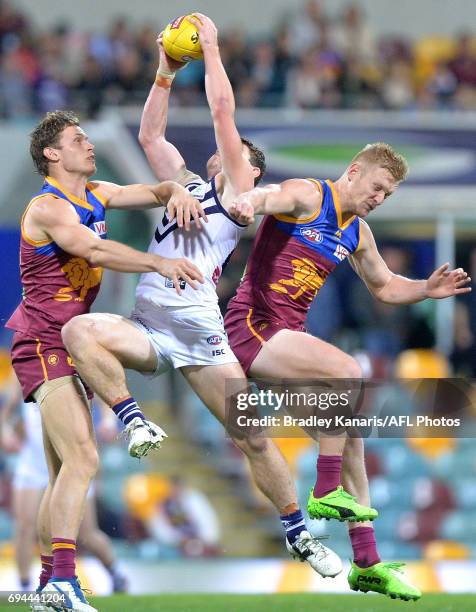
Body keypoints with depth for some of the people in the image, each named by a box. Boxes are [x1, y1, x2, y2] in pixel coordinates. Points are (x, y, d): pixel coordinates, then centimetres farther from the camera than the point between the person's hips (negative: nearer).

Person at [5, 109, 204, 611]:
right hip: (42, 344, -10)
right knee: (82, 457, -23)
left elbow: (153, 192, 15)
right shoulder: (47, 208, -15)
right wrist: (159, 263, -40)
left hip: (66, 345, 10)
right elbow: (96, 252, -30)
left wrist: (177, 193, -9)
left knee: (63, 473, 11)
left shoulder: (95, 195, 12)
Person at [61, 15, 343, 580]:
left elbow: (222, 112, 0)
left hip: (199, 332, -5)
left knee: (253, 438, -7)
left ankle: (299, 536, 7)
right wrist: (166, 72, 23)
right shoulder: (188, 185, 23)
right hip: (147, 327, 5)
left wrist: (211, 47, 6)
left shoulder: (236, 193, 6)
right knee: (78, 331, -27)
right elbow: (150, 134, 27)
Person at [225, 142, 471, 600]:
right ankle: (327, 491, -20)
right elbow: (271, 196, -32)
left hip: (287, 337, 9)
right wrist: (248, 202, -56)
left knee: (348, 432, 5)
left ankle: (366, 563, 9)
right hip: (251, 325, -9)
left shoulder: (358, 234, 15)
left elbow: (384, 287, 30)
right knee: (347, 371, -29)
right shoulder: (308, 196, -9)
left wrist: (426, 290, 10)